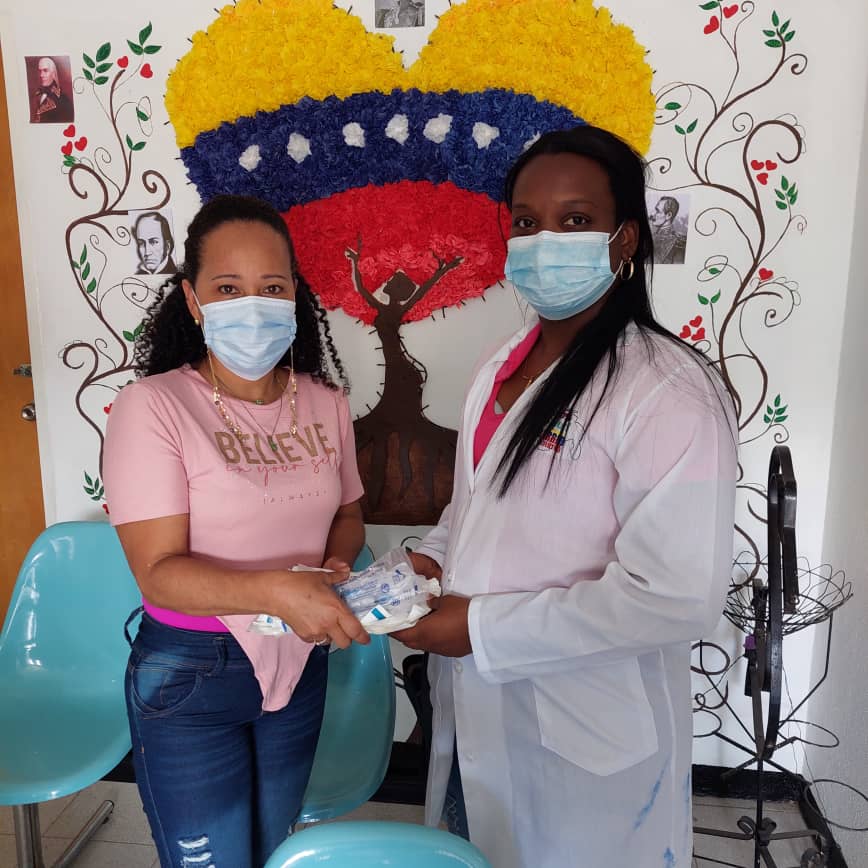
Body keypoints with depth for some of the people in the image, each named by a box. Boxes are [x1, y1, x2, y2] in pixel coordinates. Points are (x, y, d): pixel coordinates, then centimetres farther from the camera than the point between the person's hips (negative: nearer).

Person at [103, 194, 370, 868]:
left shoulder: (325, 405, -2)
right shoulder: (151, 408, -17)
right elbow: (158, 571, -21)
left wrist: (334, 565, -11)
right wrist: (276, 590, -36)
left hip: (300, 666, 5)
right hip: (189, 680, -4)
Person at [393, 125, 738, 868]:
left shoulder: (669, 391, -21)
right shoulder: (504, 366, 4)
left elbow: (676, 596, -25)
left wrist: (481, 629, -22)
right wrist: (434, 559, -4)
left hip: (582, 740, -7)